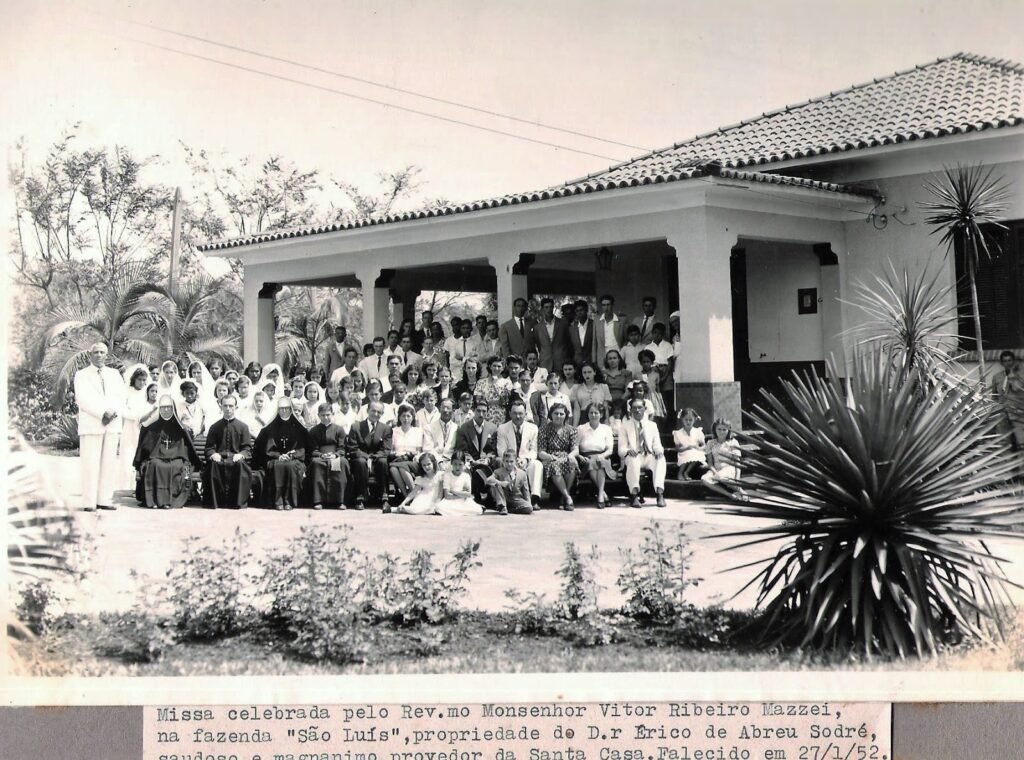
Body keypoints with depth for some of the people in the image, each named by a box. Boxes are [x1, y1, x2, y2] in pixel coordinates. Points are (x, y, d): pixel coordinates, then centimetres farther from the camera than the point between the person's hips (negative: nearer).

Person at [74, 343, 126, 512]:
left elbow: (122, 397, 11)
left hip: (112, 425, 4)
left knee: (109, 463, 1)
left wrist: (114, 412, -9)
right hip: (91, 426, -4)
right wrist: (103, 413, -16)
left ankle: (105, 499, 4)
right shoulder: (82, 375, 7)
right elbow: (83, 399, -6)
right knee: (90, 464, -7)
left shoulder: (114, 374, 19)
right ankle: (89, 502, -7)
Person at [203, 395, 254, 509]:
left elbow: (247, 448, 7)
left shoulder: (243, 426, 12)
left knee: (241, 464, -37)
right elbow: (209, 447, 12)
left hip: (236, 457, -1)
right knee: (213, 464, -36)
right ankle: (214, 500, -27)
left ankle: (239, 501, -30)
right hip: (219, 457, 1)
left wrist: (241, 454, -16)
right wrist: (213, 454, -12)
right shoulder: (215, 427, 16)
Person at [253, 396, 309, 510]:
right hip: (275, 459, 0)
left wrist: (291, 455, -11)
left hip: (294, 459, 0)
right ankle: (278, 501, -33)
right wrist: (279, 455, -11)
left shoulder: (298, 427, 11)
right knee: (278, 466, -34)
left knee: (291, 466, -35)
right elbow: (268, 449, 7)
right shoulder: (271, 427, 12)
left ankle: (289, 501, -30)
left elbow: (302, 448, 6)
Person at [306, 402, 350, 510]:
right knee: (315, 462, -36)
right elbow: (313, 450, 6)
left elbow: (341, 449, 5)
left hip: (335, 457, 0)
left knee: (342, 462, -35)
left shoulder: (339, 430, 12)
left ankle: (340, 500, -33)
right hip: (320, 457, 0)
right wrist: (322, 455, -15)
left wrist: (335, 455, -17)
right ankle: (318, 500, -35)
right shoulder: (313, 431, 13)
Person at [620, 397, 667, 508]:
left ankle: (660, 494, -41)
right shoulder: (625, 426, 10)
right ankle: (634, 496, -42)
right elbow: (621, 448, 3)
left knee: (661, 459, -31)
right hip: (633, 457, -2)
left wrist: (659, 450, -13)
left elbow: (657, 445, 13)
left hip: (649, 457, 2)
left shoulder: (652, 425, 18)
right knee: (633, 459, -38)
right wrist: (628, 451, -21)